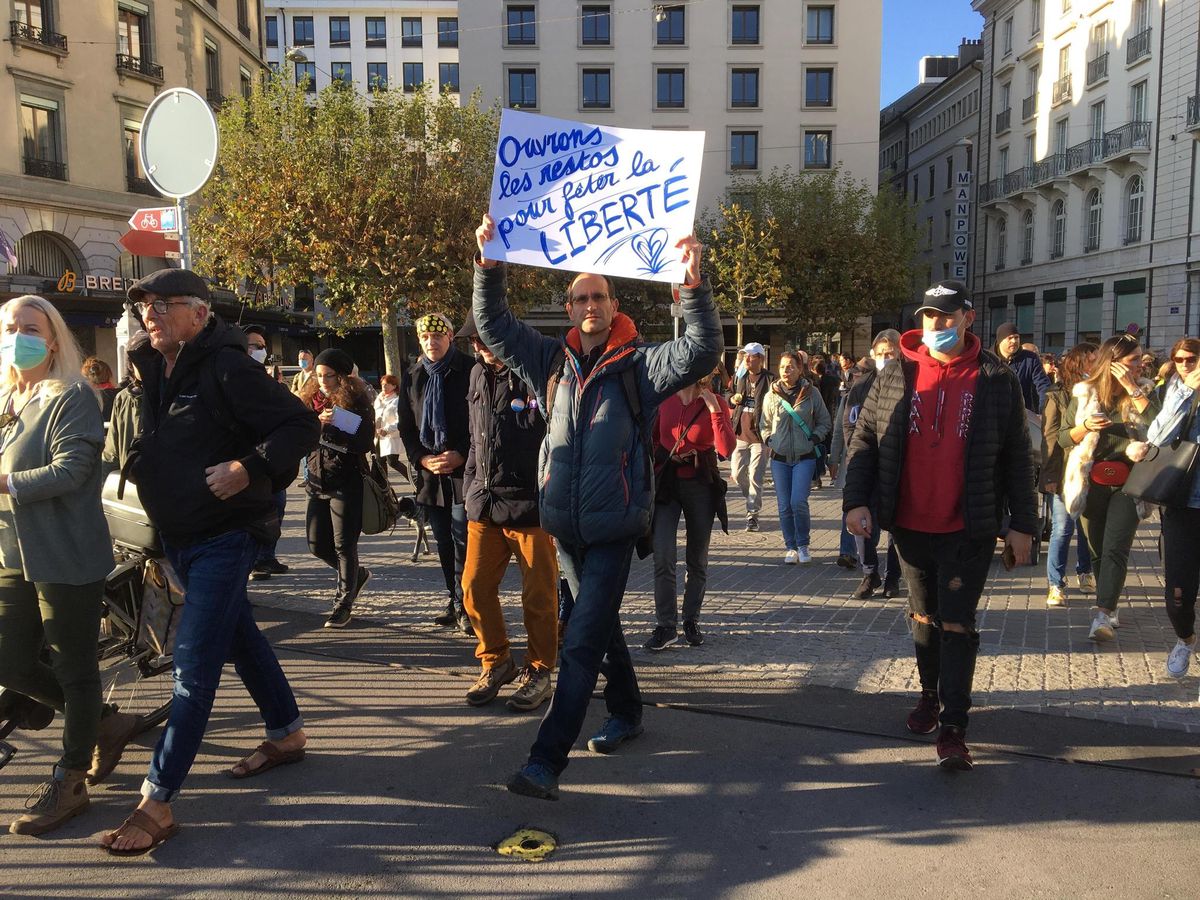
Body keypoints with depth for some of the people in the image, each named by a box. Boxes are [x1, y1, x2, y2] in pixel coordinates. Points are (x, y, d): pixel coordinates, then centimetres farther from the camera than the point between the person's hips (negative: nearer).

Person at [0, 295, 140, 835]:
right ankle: (105, 724, 31)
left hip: (65, 557, -8)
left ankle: (69, 782, 18)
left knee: (74, 669, 4)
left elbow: (69, 471, -21)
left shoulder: (72, 398, -10)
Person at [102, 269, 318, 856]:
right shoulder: (152, 373, 8)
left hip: (224, 536, -9)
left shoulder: (226, 368, -17)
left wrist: (248, 468, -30)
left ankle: (157, 803, -1)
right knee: (239, 637, 20)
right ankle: (286, 735, 37)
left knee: (194, 666, -6)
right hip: (177, 536, 9)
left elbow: (301, 425, -20)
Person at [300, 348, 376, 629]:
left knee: (344, 545, -2)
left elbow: (365, 443, -16)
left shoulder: (357, 402, -6)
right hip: (318, 482, 6)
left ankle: (343, 604, 11)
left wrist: (329, 430, -24)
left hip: (347, 483, -6)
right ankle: (356, 575, 36)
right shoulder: (310, 400, 10)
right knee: (317, 545, 10)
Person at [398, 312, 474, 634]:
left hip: (464, 468, -5)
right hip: (429, 471, 5)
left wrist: (461, 456, -14)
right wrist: (423, 459, -3)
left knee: (462, 538, -9)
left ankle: (463, 605, -2)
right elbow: (406, 427, 12)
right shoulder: (412, 378, 12)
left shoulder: (469, 371, -3)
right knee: (444, 540, 10)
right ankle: (455, 601, 20)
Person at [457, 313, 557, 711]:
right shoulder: (479, 375, 13)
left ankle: (539, 671, 19)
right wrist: (470, 487, 18)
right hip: (484, 501, 7)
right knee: (475, 587, 7)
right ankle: (496, 663, 26)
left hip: (529, 503, -7)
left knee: (538, 593, 3)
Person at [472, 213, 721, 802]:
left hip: (614, 528, -5)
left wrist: (694, 285, -29)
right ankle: (626, 712, 42)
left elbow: (700, 353, -17)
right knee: (600, 625, 22)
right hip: (565, 526, 5)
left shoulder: (638, 365, -5)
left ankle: (546, 762, -6)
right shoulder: (552, 362, 7)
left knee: (582, 643, -8)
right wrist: (489, 265, -4)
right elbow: (493, 326, 9)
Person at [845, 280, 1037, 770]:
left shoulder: (997, 380, -4)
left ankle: (953, 727, 5)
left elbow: (1017, 456, 0)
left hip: (968, 531, -2)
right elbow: (865, 440, 2)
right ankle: (929, 695, 38)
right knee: (924, 617, 18)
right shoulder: (896, 375, 0)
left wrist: (1022, 524, -1)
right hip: (910, 526, 3)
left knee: (957, 625, -1)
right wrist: (856, 501, -7)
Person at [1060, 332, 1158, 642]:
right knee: (1098, 551, 10)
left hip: (1127, 483, -1)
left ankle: (1103, 616, -17)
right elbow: (1063, 437, 5)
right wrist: (1086, 427, -15)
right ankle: (1108, 606, 25)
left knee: (1115, 550, -12)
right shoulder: (1084, 394, 2)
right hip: (1091, 484, 1)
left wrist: (1132, 388, -16)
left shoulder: (1142, 392, 3)